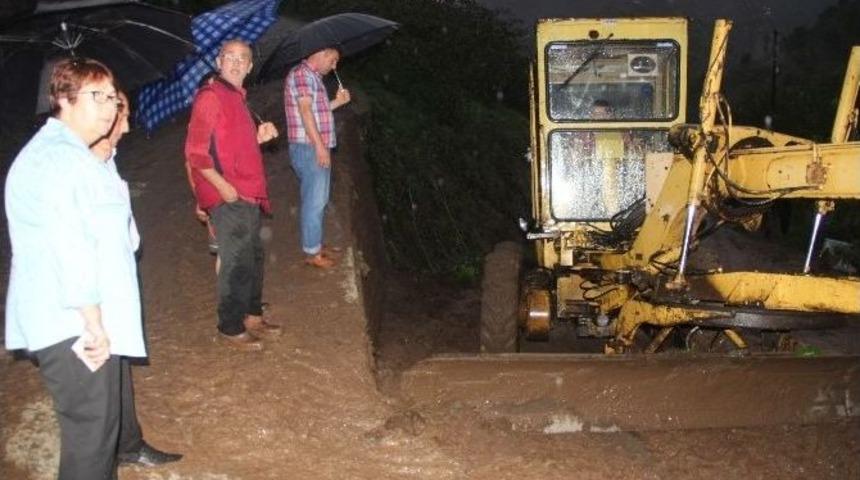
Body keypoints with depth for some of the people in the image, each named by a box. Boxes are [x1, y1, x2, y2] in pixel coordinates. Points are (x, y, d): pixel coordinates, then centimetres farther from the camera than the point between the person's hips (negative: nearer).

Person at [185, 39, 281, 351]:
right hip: (228, 199, -9)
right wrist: (223, 187, -19)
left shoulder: (236, 97, 16)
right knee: (237, 263, -4)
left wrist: (259, 136, 7)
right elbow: (196, 152, -17)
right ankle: (230, 329, 8)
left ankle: (252, 316, 31)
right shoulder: (210, 96, -12)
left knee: (254, 258, 17)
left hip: (248, 196, 9)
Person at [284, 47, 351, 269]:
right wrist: (320, 146, -24)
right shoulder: (301, 74, -11)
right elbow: (305, 111, -20)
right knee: (314, 200, -6)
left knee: (318, 200, 17)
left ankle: (316, 244, 28)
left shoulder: (314, 77, 19)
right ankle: (311, 252, 0)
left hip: (318, 148, 10)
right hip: (308, 148, -10)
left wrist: (337, 102, 11)